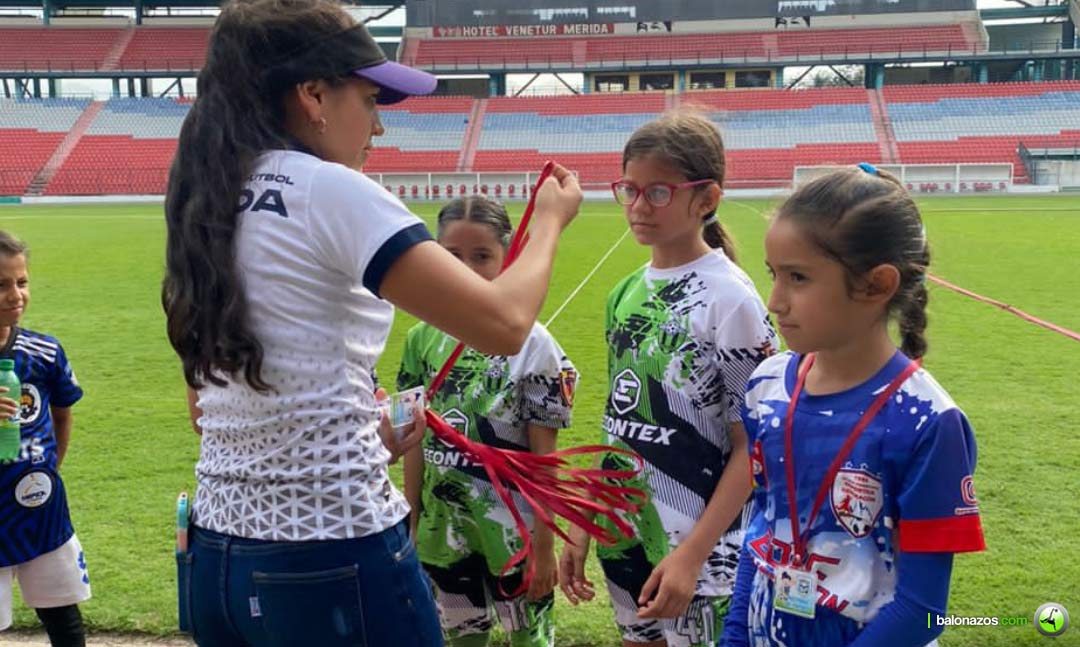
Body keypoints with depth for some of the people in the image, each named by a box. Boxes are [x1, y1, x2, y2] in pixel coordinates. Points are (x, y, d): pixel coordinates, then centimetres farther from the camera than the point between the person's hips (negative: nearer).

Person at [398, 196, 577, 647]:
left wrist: (545, 546, -8)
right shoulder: (423, 339, -2)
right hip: (443, 534, 4)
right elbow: (416, 443, 5)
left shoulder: (531, 343, -13)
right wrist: (410, 530, 7)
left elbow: (544, 457, -10)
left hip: (515, 535, -4)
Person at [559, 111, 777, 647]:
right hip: (624, 534, 6)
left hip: (699, 549, -6)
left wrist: (692, 553, -18)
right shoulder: (626, 293, 4)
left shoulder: (729, 298, -14)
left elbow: (752, 447, -13)